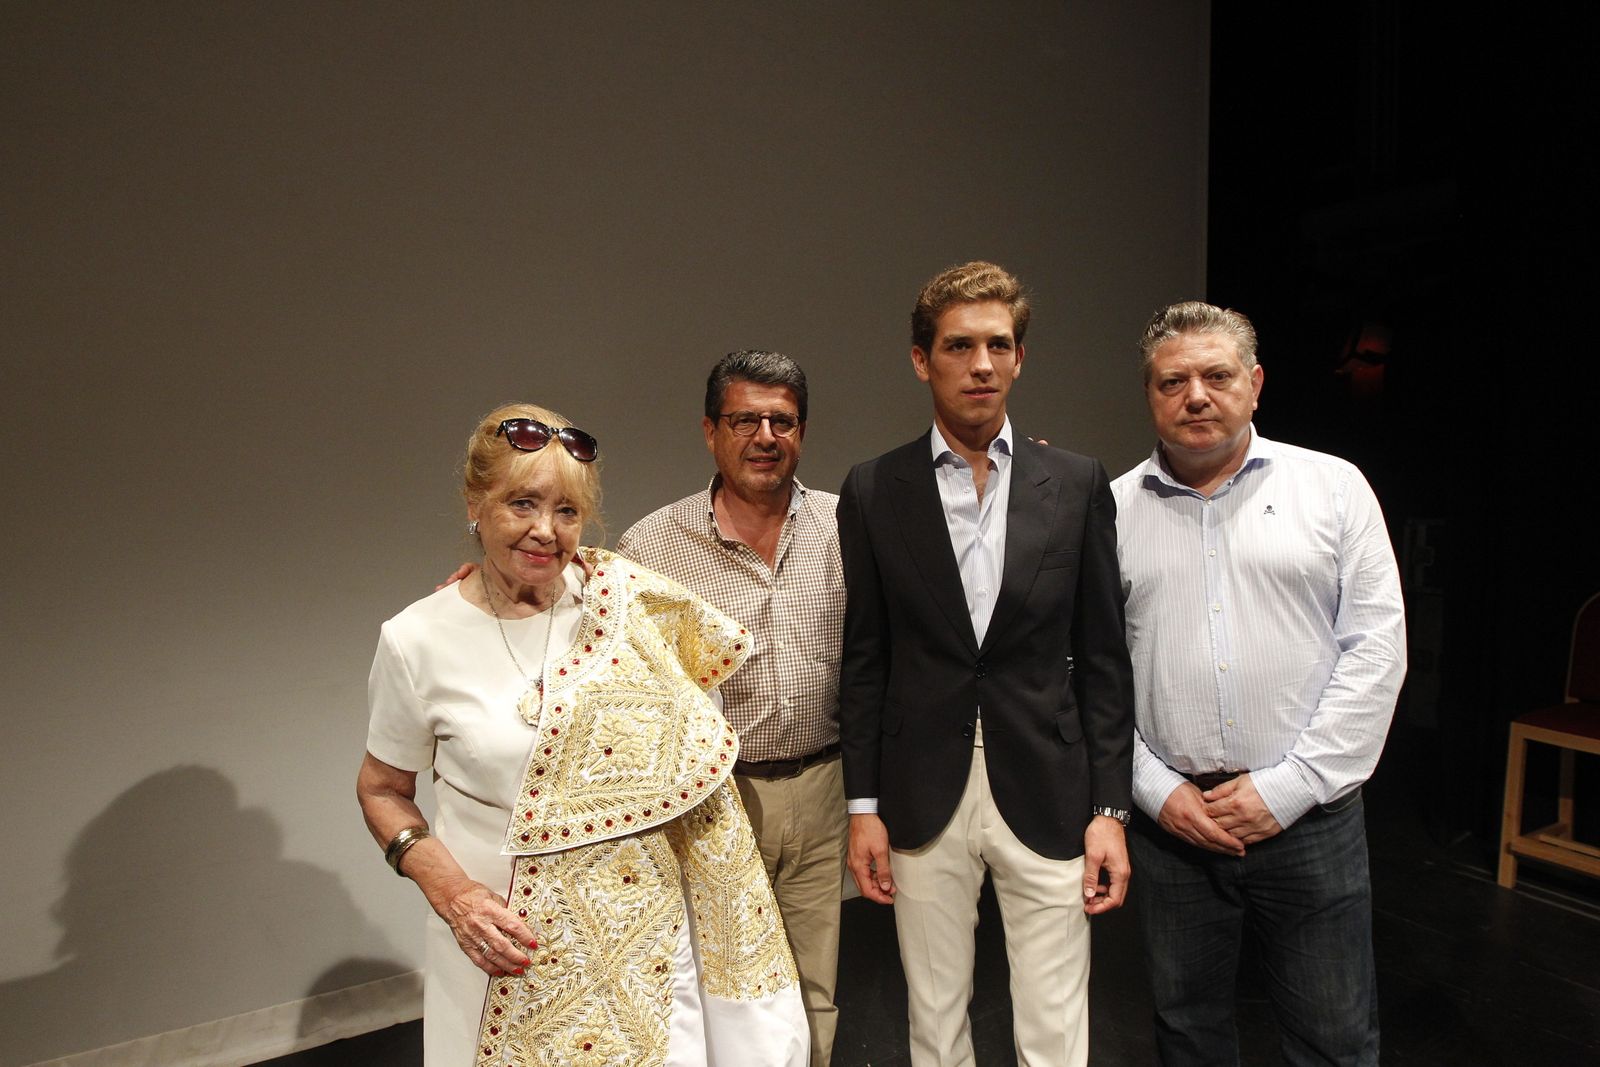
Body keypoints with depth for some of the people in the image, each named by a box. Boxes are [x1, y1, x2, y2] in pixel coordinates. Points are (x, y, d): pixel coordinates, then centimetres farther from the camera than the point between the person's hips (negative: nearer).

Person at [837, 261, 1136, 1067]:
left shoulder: (1078, 485, 0)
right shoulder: (872, 492, -1)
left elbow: (1102, 657, 1)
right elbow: (864, 659, 2)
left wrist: (1110, 808, -1)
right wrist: (864, 805, 1)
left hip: (1045, 793, 0)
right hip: (923, 797, 0)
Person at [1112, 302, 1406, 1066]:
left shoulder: (1333, 487, 0)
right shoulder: (1113, 510, 1)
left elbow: (1377, 648, -4)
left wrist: (1286, 787, -9)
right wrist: (1154, 788, -6)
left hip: (1309, 815, 0)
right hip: (1170, 819, 1)